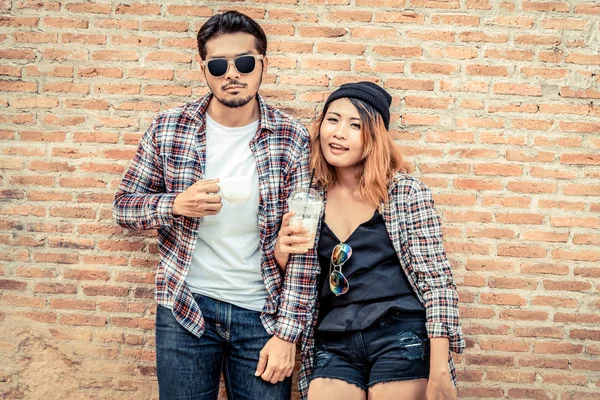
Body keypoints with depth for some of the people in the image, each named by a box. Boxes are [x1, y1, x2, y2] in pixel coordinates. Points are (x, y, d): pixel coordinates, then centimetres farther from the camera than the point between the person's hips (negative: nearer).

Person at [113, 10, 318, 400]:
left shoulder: (292, 139, -7)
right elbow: (124, 206, 4)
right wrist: (177, 204, -17)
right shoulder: (169, 128, -3)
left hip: (262, 313, 0)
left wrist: (288, 332, -9)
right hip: (185, 308, 1)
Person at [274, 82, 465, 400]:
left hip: (402, 338, -3)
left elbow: (437, 281, -7)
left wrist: (440, 373, -13)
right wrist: (281, 255, -7)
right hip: (333, 346, 3)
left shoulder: (407, 193, -5)